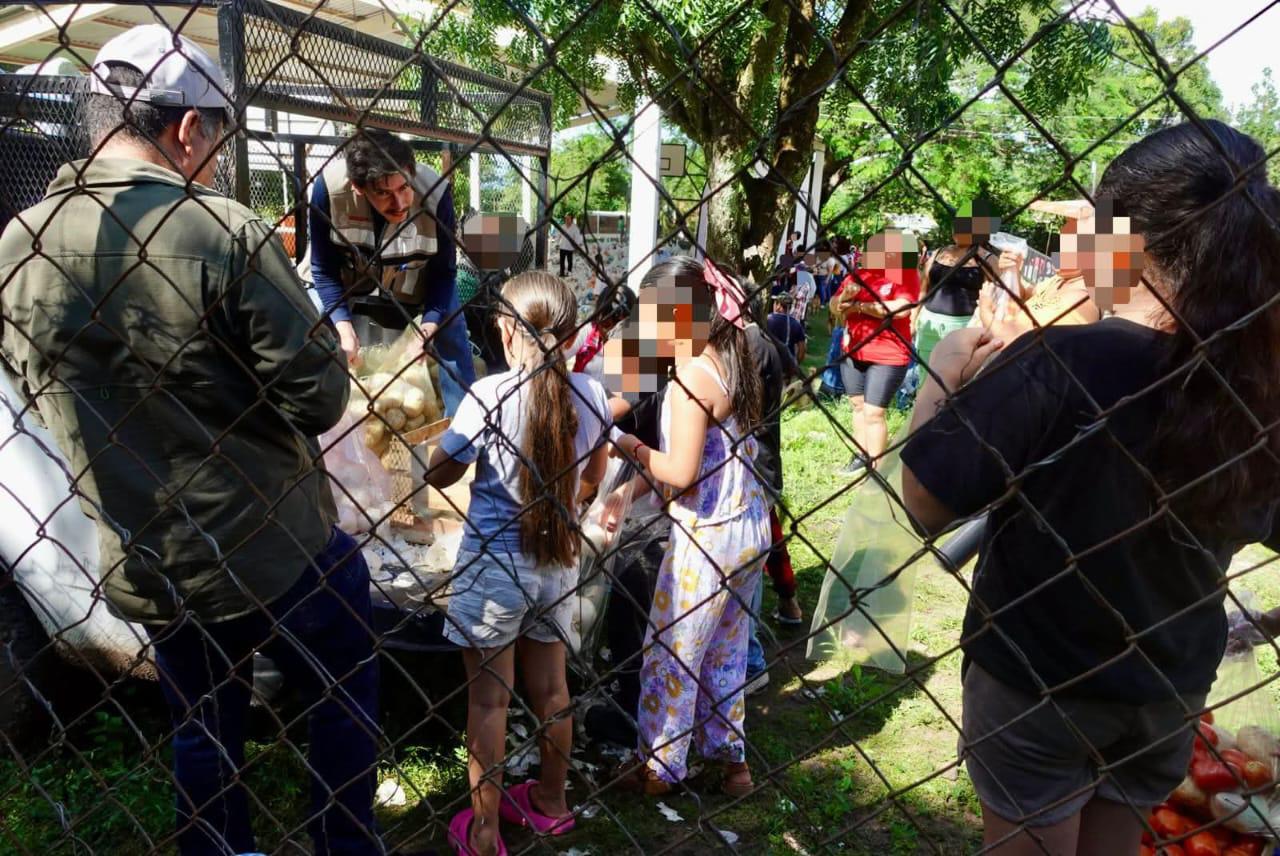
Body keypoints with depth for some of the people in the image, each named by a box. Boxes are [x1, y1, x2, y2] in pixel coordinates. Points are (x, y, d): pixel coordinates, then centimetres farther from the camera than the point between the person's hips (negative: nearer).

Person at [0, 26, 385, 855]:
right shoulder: (227, 232, -23)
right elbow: (319, 399, -22)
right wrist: (325, 348, -2)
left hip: (142, 565, 5)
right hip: (275, 548, -5)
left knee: (204, 728, 25)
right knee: (345, 698, 21)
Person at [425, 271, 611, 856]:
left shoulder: (489, 394, -18)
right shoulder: (590, 393, -6)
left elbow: (439, 475, -6)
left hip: (493, 566, -4)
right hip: (558, 564, 4)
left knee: (488, 699, 10)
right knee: (550, 688, 20)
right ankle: (550, 803, 40)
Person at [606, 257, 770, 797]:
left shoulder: (692, 376, -20)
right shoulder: (729, 367, 6)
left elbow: (681, 473, -23)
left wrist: (630, 448, -8)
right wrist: (628, 491, 4)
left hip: (706, 537, -9)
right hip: (748, 529, 9)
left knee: (669, 653, 9)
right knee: (725, 651, 21)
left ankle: (659, 768, 24)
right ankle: (730, 757, 34)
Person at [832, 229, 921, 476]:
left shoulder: (906, 275, -8)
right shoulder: (858, 275, 8)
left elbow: (901, 309, -23)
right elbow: (836, 307, 9)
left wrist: (859, 306, -16)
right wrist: (845, 295, -15)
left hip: (887, 356, -6)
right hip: (853, 352, 6)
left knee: (873, 412, -8)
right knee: (858, 406, 15)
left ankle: (875, 469, 1)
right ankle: (860, 457, 28)